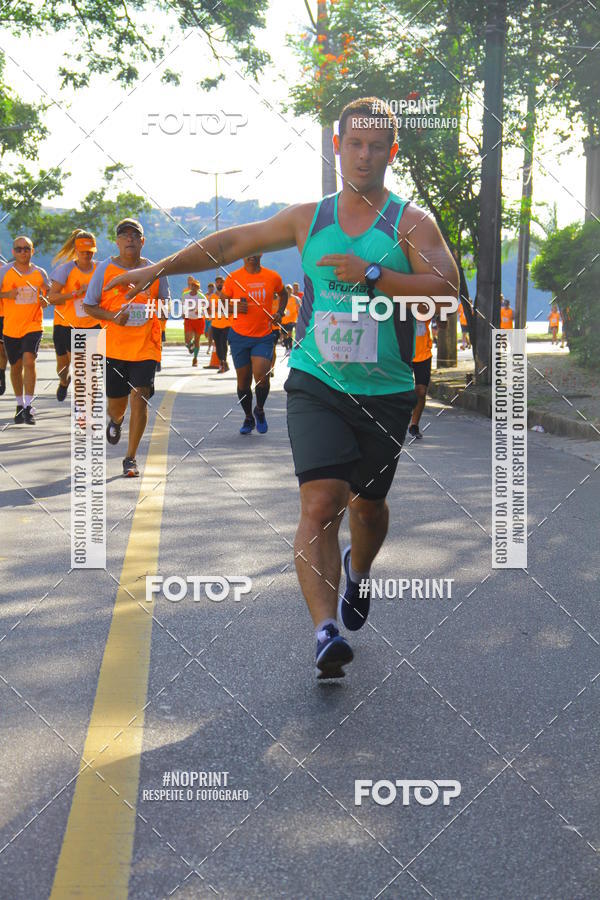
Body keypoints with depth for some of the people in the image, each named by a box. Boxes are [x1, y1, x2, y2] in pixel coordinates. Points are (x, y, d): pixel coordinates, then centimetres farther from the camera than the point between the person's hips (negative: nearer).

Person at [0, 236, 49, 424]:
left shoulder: (40, 273, 2)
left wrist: (45, 301, -9)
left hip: (33, 325, -1)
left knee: (29, 360, -20)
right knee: (16, 366, 12)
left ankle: (28, 406, -15)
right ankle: (20, 405, 30)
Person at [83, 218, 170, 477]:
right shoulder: (105, 269, 1)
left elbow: (165, 302, 17)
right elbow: (89, 306, 4)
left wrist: (160, 323, -4)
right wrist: (113, 316, -14)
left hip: (146, 347, 0)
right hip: (113, 347, 0)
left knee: (139, 398, -12)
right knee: (116, 403, 7)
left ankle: (131, 458, -1)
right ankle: (115, 420, 48)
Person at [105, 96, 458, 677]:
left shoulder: (410, 222, -1)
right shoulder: (309, 218, 8)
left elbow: (446, 291, -14)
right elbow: (234, 243, 19)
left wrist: (373, 275, -22)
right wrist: (162, 267, 16)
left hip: (386, 392, 0)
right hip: (316, 384, 0)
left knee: (367, 504, 13)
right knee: (321, 501, -17)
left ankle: (357, 571, 48)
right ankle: (326, 630, -23)